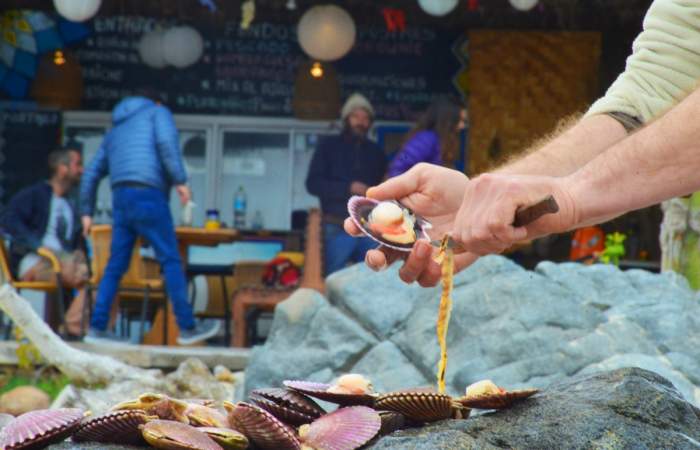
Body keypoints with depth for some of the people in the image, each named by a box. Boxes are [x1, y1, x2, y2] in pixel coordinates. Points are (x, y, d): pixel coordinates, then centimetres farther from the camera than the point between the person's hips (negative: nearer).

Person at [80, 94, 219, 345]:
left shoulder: (115, 131, 30)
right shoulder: (158, 112, 12)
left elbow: (92, 173, 27)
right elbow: (167, 142, -9)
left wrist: (86, 212, 31)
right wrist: (180, 180, -12)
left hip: (120, 198, 6)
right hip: (148, 195, -6)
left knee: (116, 266, 8)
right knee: (171, 261, -4)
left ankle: (97, 328, 3)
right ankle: (187, 328, -4)